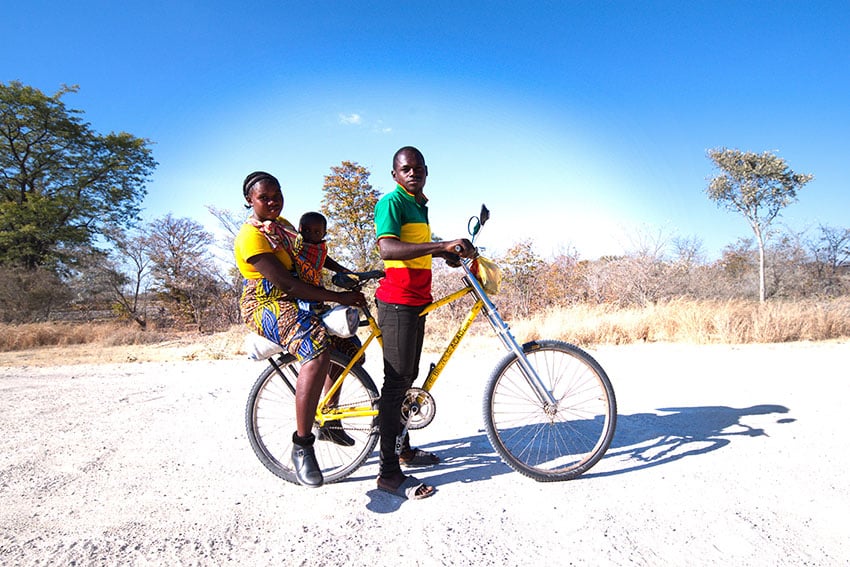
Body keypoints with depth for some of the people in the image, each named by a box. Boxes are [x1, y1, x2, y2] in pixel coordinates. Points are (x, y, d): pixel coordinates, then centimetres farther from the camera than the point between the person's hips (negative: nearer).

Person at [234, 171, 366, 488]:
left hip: (294, 301, 10)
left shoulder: (282, 225, 13)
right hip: (267, 307, -10)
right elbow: (287, 285, -23)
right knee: (318, 353, -35)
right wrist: (338, 297, -24)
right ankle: (302, 446, -28)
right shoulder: (251, 236, -16)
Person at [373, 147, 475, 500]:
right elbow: (388, 248, -29)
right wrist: (444, 245, -35)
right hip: (397, 302, -9)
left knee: (408, 378, 16)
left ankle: (404, 449, 31)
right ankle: (389, 473, 0)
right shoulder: (391, 202, -11)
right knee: (396, 382, -8)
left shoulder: (419, 205, 19)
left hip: (416, 301, 9)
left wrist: (447, 253, 17)